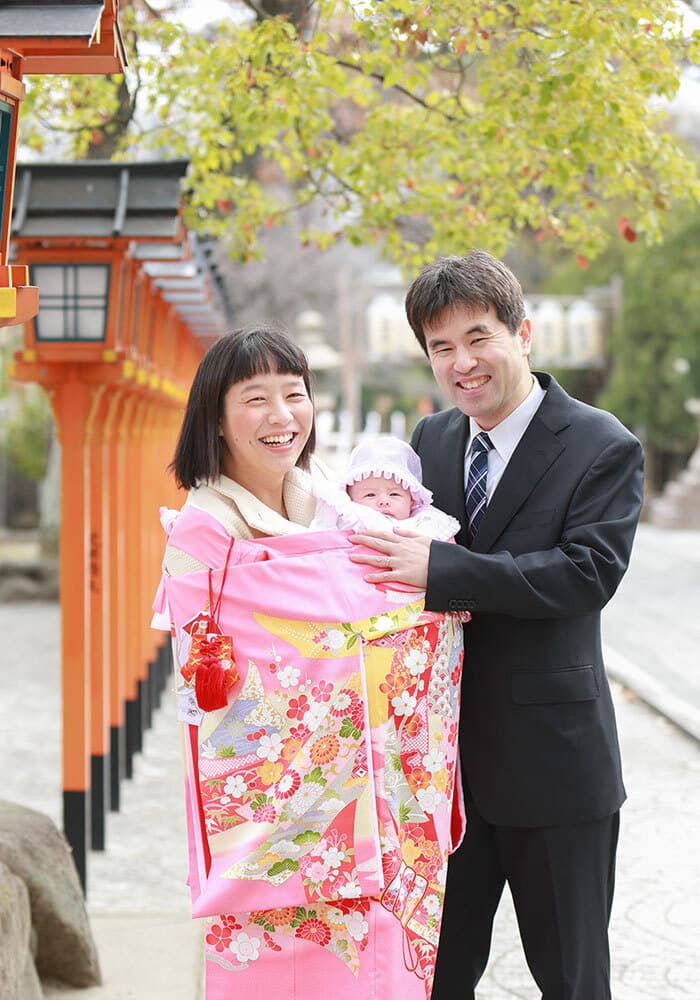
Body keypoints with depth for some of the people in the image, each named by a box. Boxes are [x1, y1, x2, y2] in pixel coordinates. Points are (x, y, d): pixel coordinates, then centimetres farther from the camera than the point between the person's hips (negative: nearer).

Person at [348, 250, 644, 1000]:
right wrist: (386, 524, -14)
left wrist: (440, 569, -28)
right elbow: (394, 559, 11)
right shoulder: (430, 441, 7)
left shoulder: (602, 447, -10)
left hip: (550, 761, -5)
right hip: (444, 755, 5)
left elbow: (589, 573, -23)